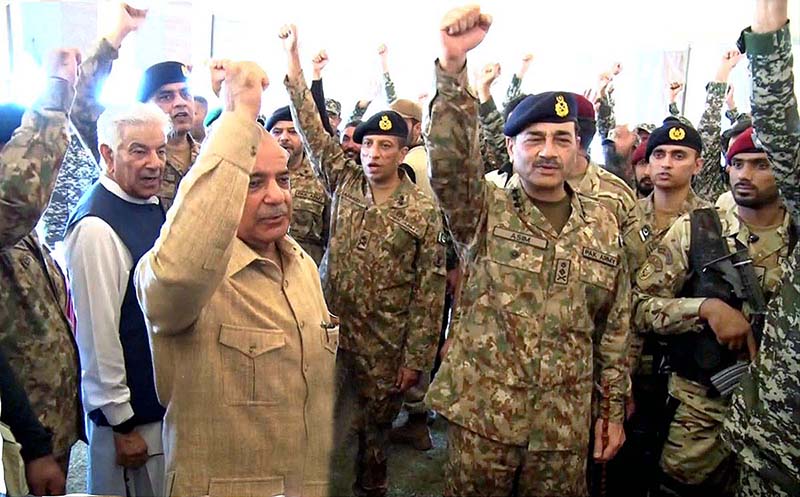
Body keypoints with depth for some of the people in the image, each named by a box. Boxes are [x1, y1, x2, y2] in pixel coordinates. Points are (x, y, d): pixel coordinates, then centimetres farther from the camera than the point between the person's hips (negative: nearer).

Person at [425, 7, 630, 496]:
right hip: (481, 413, -2)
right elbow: (449, 162, -25)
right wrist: (453, 65, -36)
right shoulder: (485, 213, -4)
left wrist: (614, 410, 9)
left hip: (566, 423, 2)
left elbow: (616, 326, 8)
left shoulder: (604, 225, 4)